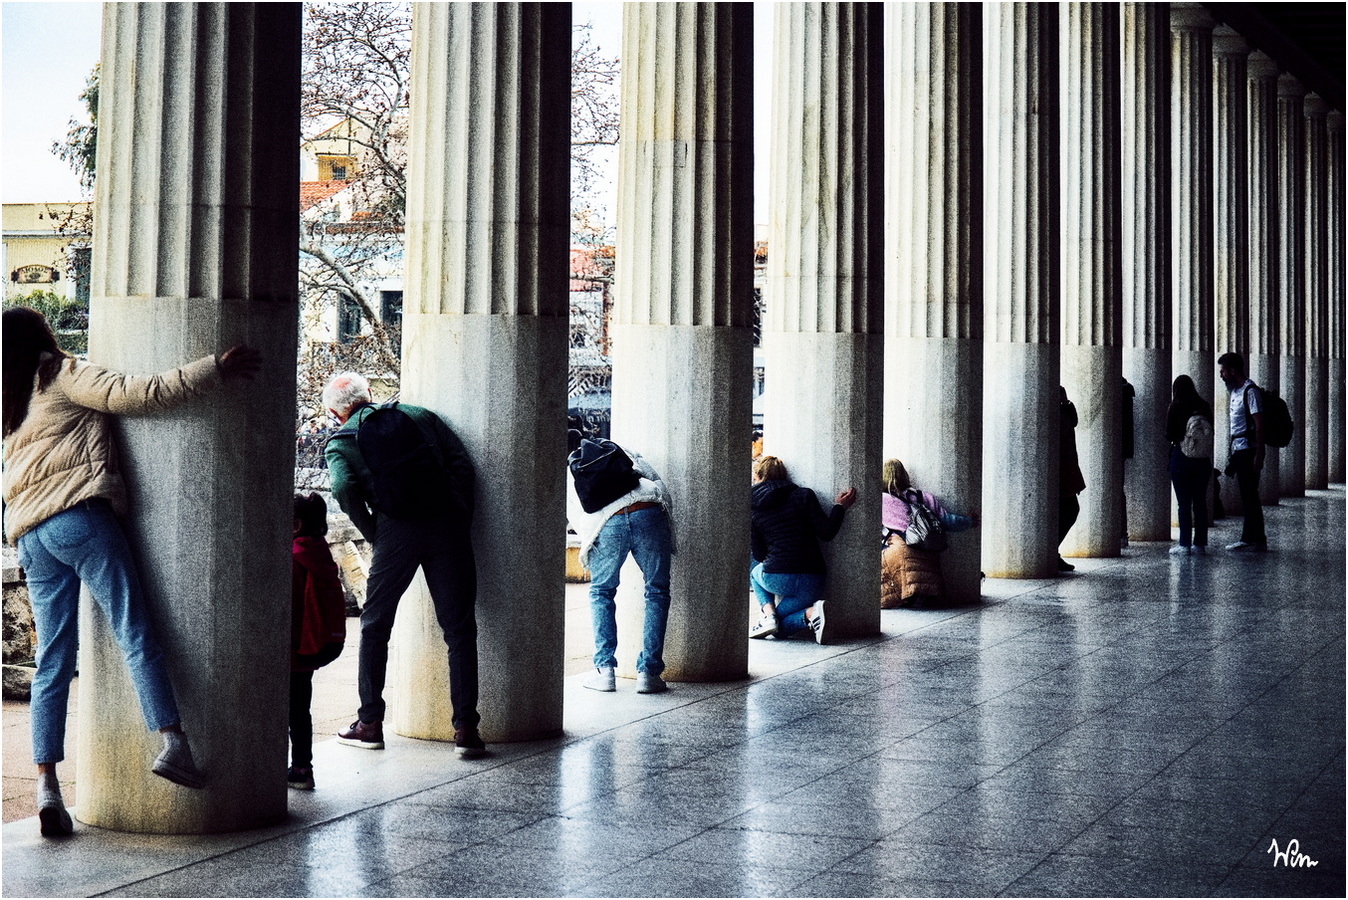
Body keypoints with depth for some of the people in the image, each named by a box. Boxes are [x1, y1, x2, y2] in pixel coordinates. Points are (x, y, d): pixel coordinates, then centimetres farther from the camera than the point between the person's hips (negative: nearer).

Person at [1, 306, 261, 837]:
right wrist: (214, 369, -5)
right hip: (79, 517, -6)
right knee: (136, 635, -8)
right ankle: (173, 744, -19)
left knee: (52, 665, 4)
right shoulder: (61, 375, 5)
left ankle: (46, 786, -3)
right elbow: (134, 394, -5)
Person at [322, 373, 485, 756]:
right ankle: (466, 727, -1)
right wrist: (462, 522, 10)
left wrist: (374, 536, 3)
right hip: (447, 523, 1)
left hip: (396, 530, -1)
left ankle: (370, 722, 19)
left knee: (375, 626, 16)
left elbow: (345, 488, -7)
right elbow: (461, 463, 8)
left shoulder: (340, 442, 14)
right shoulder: (419, 415, 19)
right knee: (460, 628, 5)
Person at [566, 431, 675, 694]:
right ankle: (648, 672, 6)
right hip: (648, 513, 0)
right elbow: (655, 480, 21)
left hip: (606, 525, 0)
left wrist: (592, 544, 31)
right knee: (657, 592, 12)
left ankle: (604, 670, 15)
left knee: (601, 593, 21)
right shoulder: (618, 449, 32)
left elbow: (576, 518, 21)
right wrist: (663, 519, 26)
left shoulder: (566, 472, 29)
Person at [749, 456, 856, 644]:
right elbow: (826, 533, -5)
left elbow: (759, 555, 9)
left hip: (778, 579, -1)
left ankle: (768, 614, 5)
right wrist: (840, 507, 10)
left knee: (755, 572, 35)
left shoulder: (752, 510, 5)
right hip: (812, 583, 2)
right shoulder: (803, 496, 1)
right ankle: (812, 612, -12)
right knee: (779, 628, 22)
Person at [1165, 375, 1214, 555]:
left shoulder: (1175, 408, -10)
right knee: (1200, 502, 9)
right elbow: (1211, 433, 7)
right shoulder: (1205, 407, 2)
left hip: (1181, 457, -4)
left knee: (1184, 503, -1)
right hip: (1203, 459, 4)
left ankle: (1185, 544, -2)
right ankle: (1200, 543, 10)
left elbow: (1169, 435, -6)